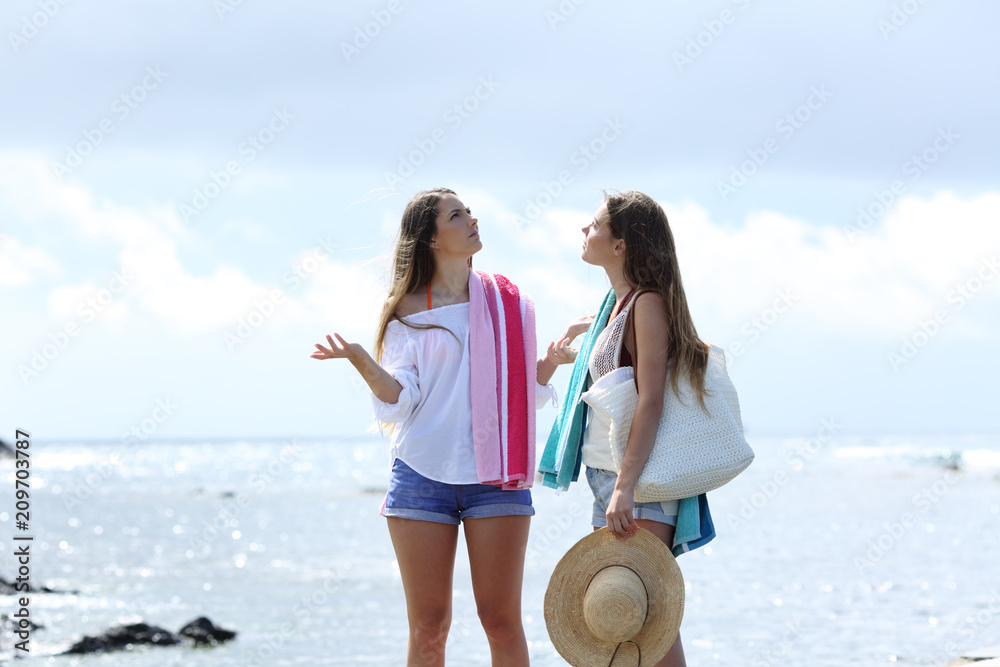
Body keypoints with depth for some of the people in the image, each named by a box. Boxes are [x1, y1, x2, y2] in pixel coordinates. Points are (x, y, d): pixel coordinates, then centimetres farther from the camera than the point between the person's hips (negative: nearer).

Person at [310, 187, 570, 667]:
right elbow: (399, 402, -3)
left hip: (495, 476, 1)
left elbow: (526, 395, 13)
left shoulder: (507, 302, 11)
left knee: (502, 621, -2)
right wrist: (361, 361, -19)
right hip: (423, 475, -1)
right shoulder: (406, 311, 5)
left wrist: (550, 362, -6)